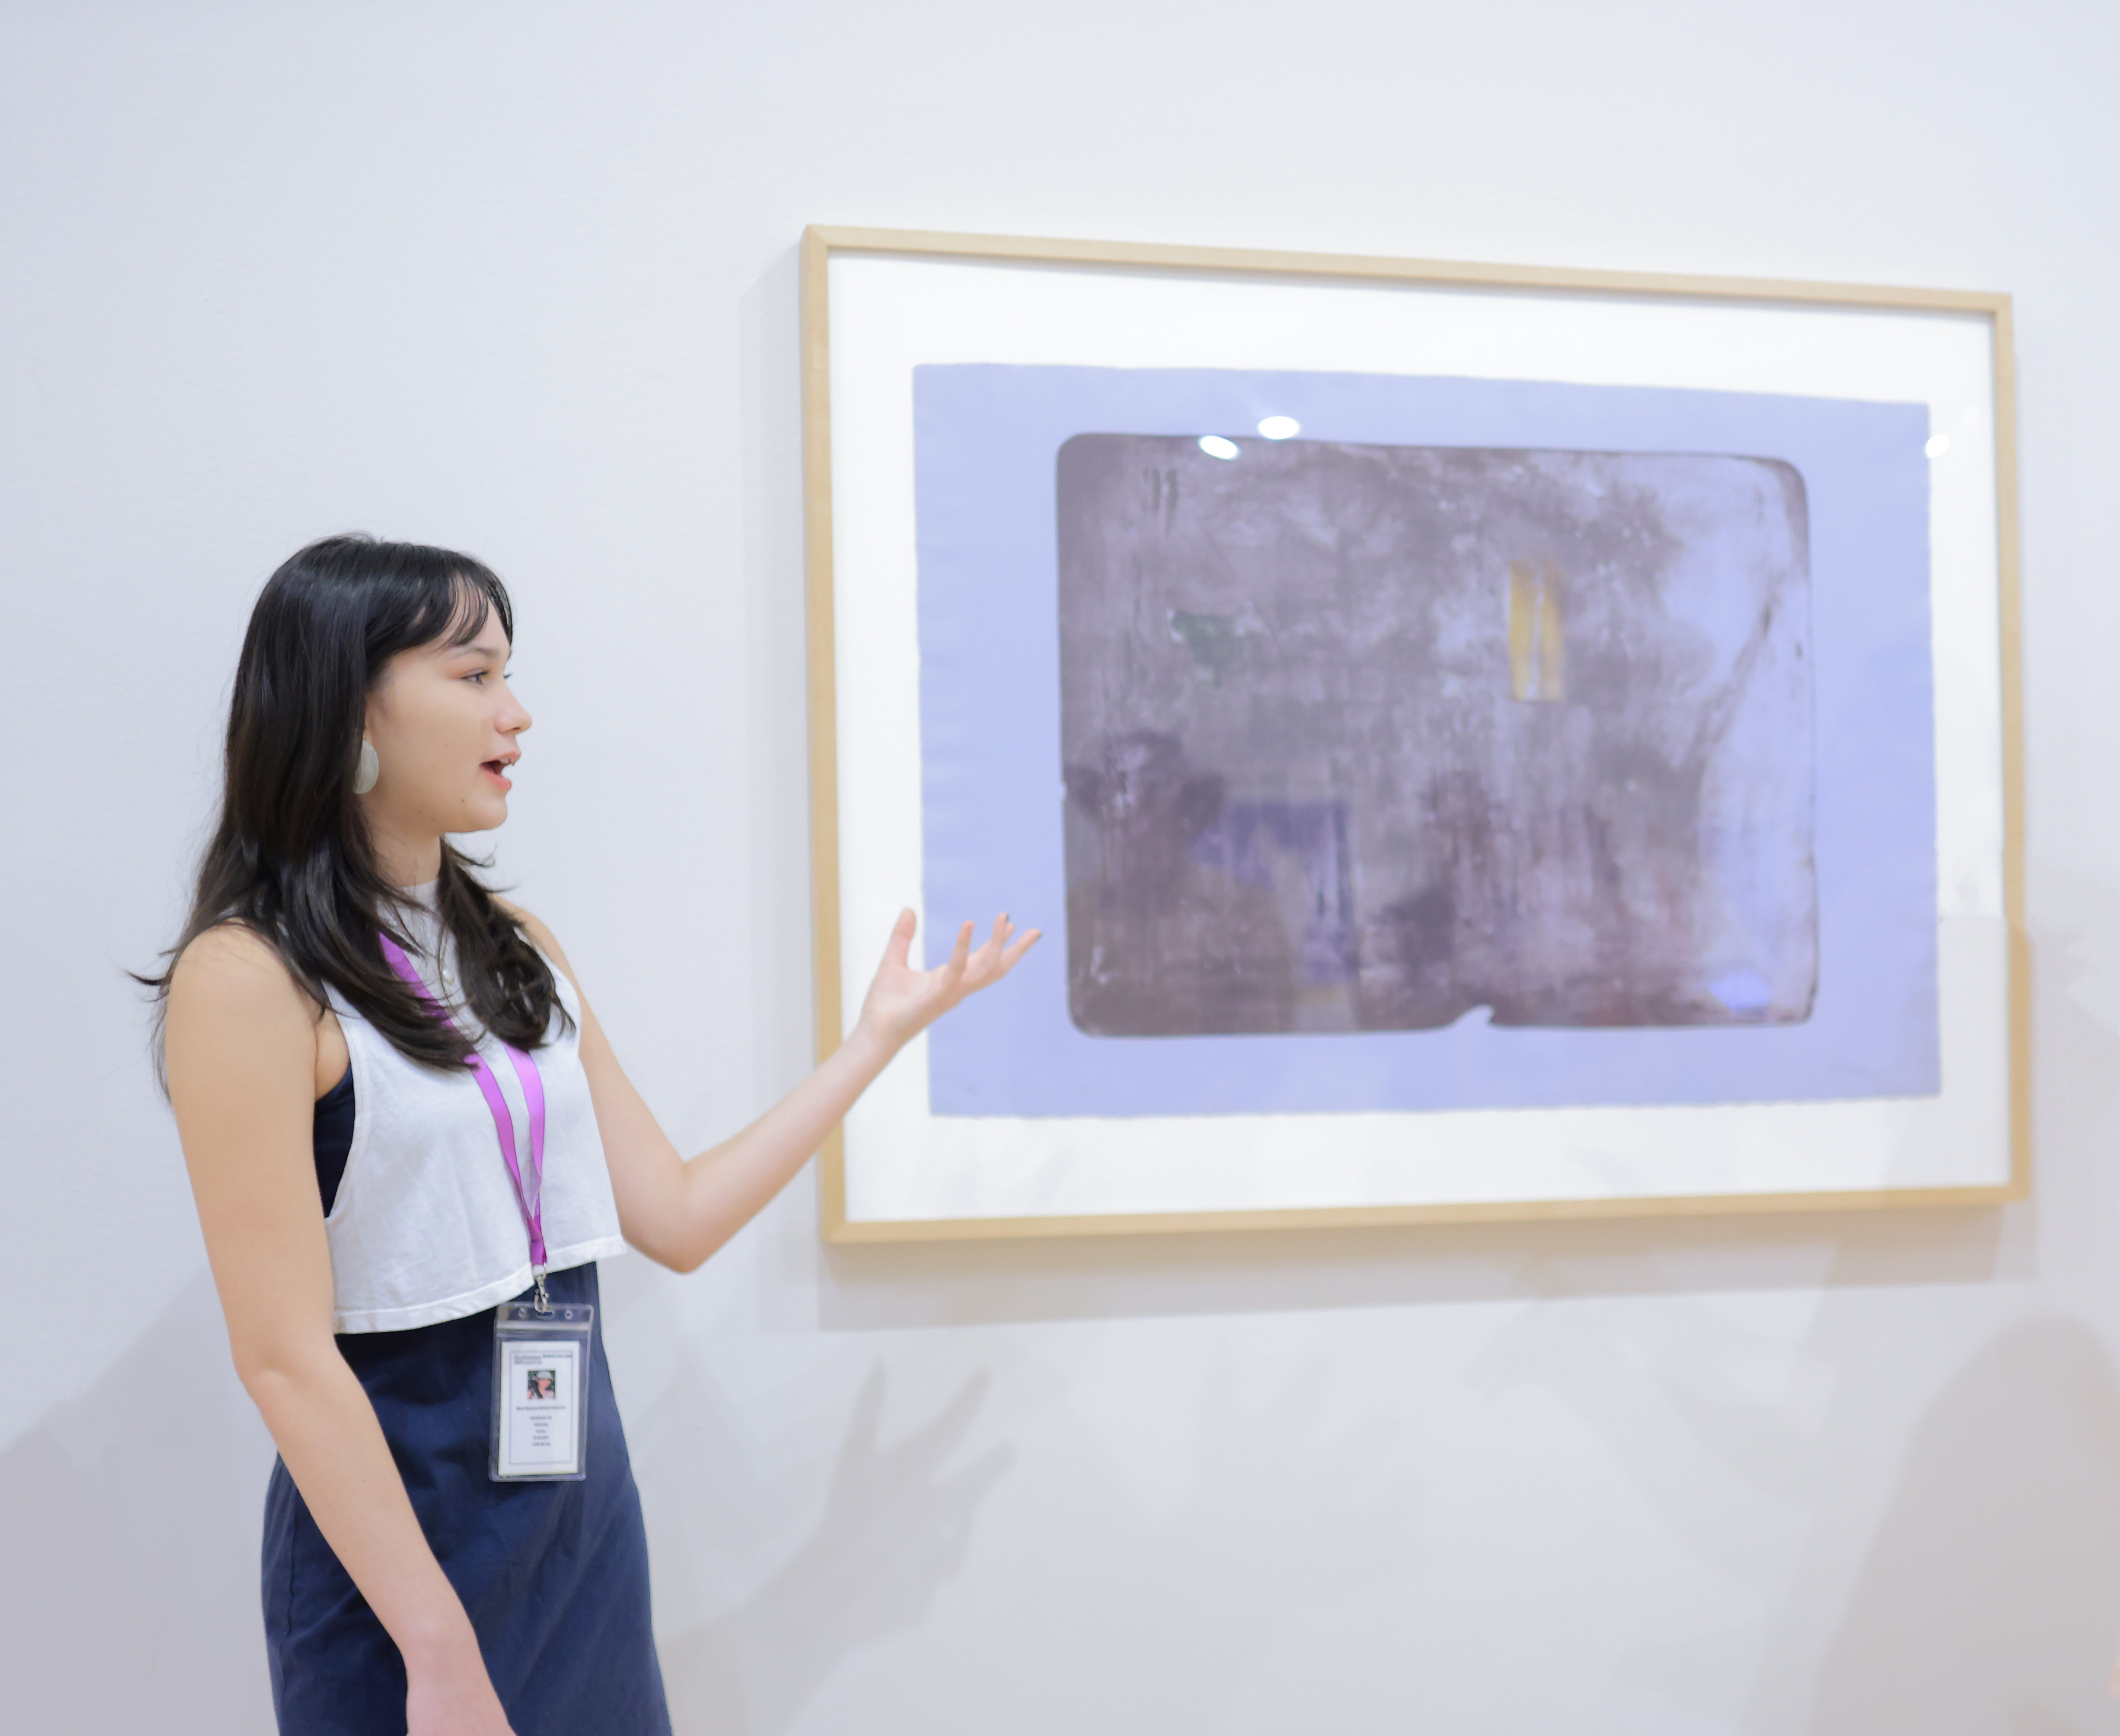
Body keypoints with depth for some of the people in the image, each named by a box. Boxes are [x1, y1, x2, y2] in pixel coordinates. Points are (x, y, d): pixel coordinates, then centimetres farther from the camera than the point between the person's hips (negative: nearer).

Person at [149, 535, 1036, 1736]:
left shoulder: (519, 952, 7)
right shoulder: (252, 978, -15)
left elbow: (679, 1218, 8)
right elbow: (283, 1353, -18)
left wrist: (881, 1033, 8)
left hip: (590, 1493, 7)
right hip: (396, 1513, -7)